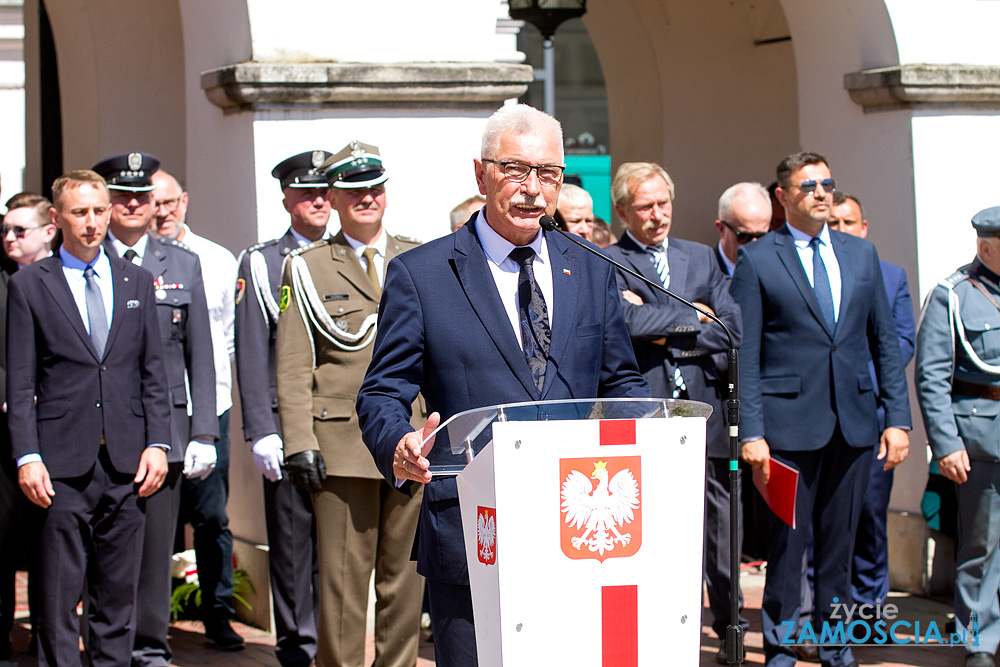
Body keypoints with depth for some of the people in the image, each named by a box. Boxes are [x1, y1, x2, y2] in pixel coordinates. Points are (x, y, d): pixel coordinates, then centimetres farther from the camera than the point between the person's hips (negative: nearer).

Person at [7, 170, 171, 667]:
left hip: (127, 461, 3)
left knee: (118, 593, 7)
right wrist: (27, 457, -9)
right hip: (62, 463, -3)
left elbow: (153, 373, 12)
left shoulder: (137, 282, 13)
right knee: (58, 597, -1)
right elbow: (20, 383, 0)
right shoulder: (28, 285, 3)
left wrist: (157, 443, 2)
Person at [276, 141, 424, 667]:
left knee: (405, 574, 7)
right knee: (343, 575, -3)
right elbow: (292, 366, 1)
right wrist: (299, 443, -9)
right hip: (342, 441, -3)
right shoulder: (307, 268, 5)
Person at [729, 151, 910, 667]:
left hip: (854, 423, 4)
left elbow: (885, 343, 13)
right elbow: (745, 355, -4)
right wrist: (751, 432, -10)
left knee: (839, 542, 10)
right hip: (790, 422, -4)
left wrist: (898, 417, 6)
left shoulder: (861, 255, 12)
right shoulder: (756, 260, -1)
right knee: (787, 542, 0)